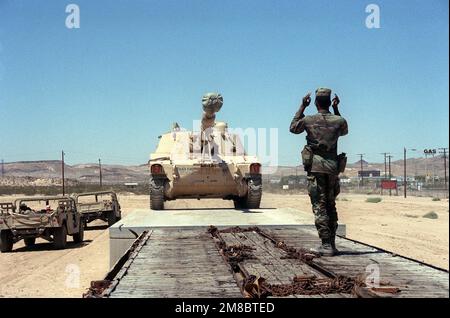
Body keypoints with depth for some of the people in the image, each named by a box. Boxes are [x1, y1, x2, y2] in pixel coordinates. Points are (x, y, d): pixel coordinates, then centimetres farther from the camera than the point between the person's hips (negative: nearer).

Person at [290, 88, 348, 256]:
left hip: (315, 167, -3)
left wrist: (302, 107, 17)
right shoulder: (339, 121, 1)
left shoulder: (308, 120, -4)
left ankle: (326, 245, -7)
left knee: (319, 206, -2)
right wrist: (336, 109, 22)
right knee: (331, 205, 14)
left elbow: (293, 128, 17)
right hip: (333, 168, 3)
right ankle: (331, 243, 17)